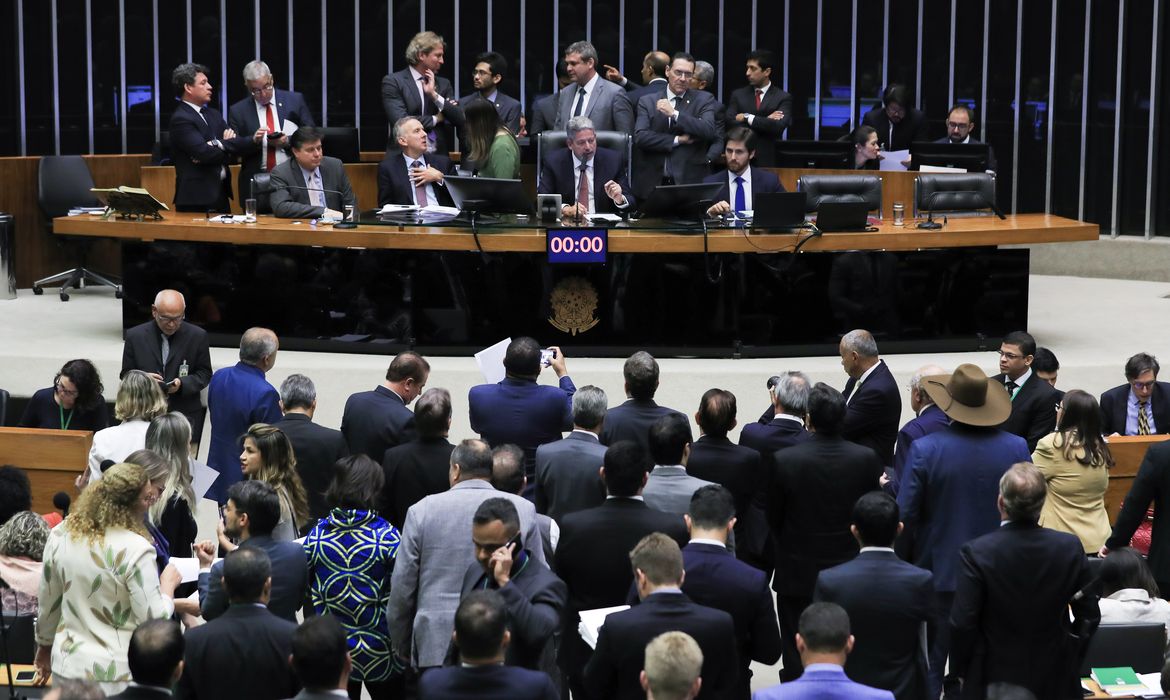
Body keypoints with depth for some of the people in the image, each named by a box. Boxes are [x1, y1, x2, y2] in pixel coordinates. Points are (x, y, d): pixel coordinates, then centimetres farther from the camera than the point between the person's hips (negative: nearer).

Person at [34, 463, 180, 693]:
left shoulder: (60, 535, -2)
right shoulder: (135, 549, -20)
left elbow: (47, 601, 10)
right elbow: (154, 620, -17)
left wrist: (45, 644, 25)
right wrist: (168, 585, 1)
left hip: (67, 667, 6)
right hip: (117, 675, -5)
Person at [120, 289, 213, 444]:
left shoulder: (197, 336, 0)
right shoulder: (135, 336, 2)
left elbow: (204, 374, 5)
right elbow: (126, 374, 8)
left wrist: (183, 383, -14)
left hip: (185, 414, -1)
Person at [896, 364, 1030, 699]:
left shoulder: (925, 450, -17)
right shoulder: (1016, 448, -8)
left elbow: (905, 517, -12)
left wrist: (903, 565, 4)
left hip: (939, 572, -2)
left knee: (930, 668, 9)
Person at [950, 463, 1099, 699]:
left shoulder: (976, 553, -19)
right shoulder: (1070, 547, -11)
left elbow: (962, 624, -17)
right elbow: (1089, 616, -2)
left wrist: (960, 670, 0)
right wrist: (1071, 658, 14)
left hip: (993, 680, -2)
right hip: (1054, 679, 2)